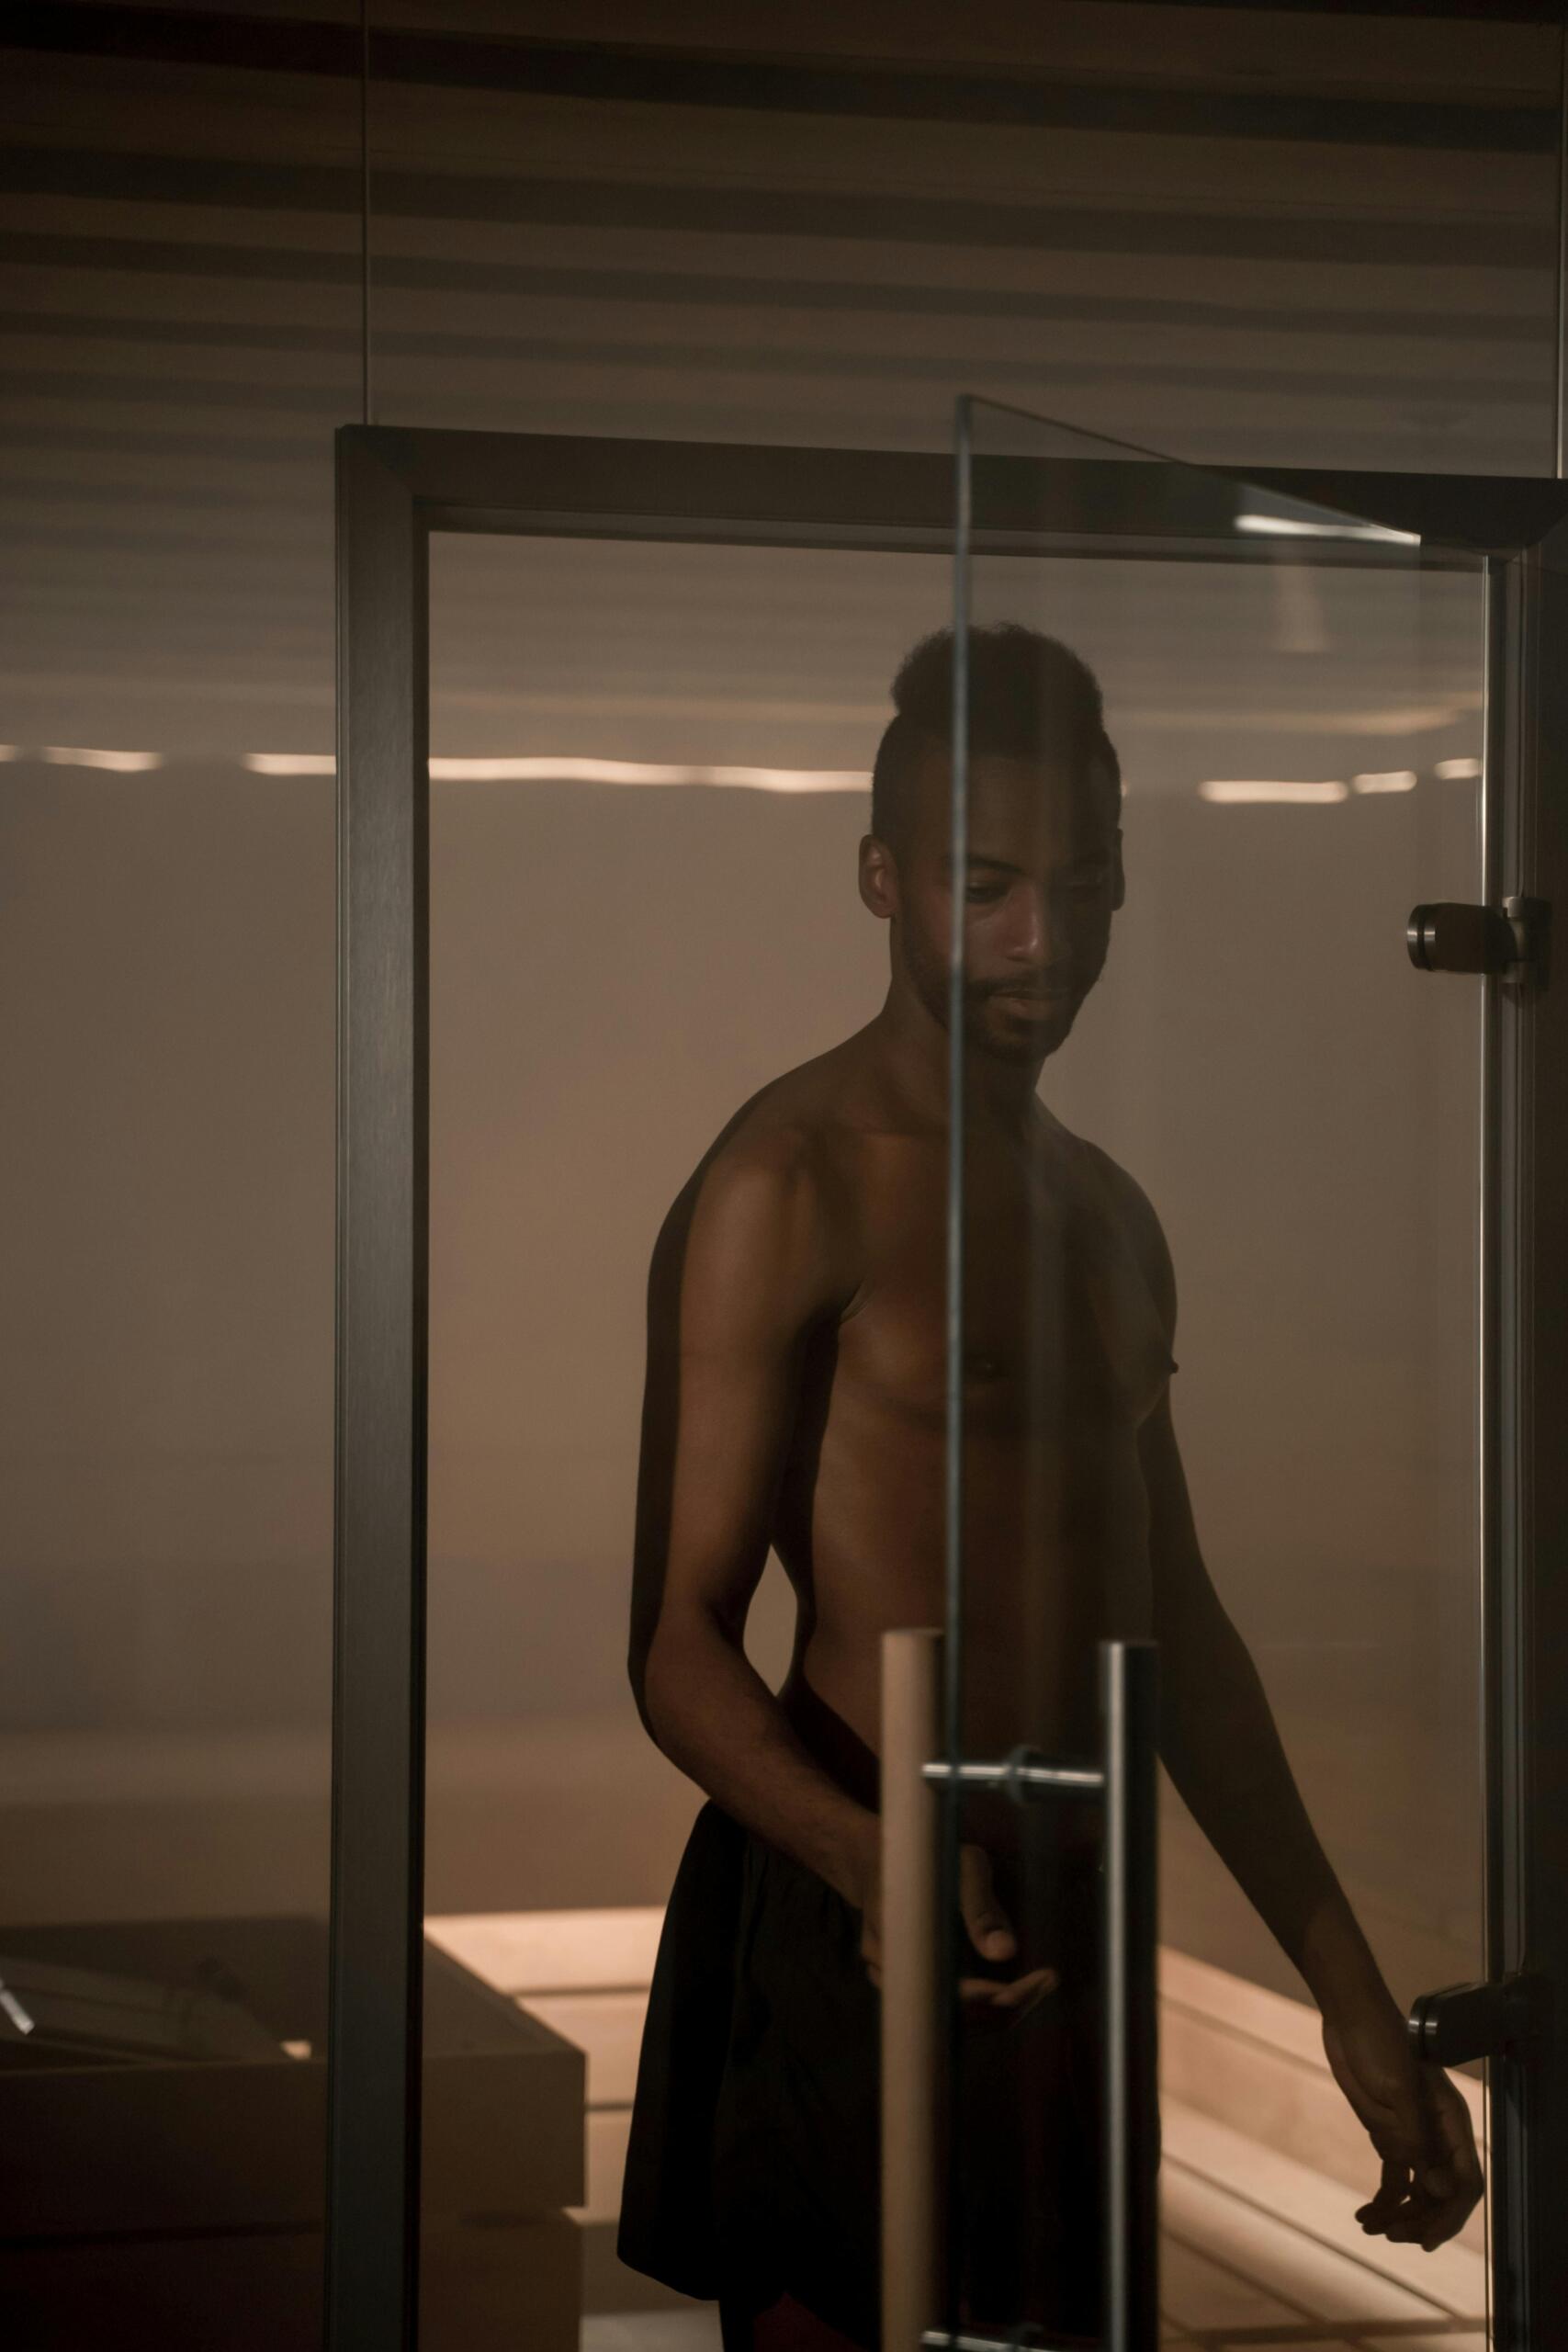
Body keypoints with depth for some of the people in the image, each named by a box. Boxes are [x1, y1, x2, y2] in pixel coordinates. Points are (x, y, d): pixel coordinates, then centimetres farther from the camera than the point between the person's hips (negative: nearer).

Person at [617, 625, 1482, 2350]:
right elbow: (678, 1641, -15)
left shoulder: (1106, 1214, 17)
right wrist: (869, 1856, -34)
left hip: (1064, 1932, 8)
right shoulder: (792, 1183, -9)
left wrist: (1349, 1994, 19)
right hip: (860, 1932, -7)